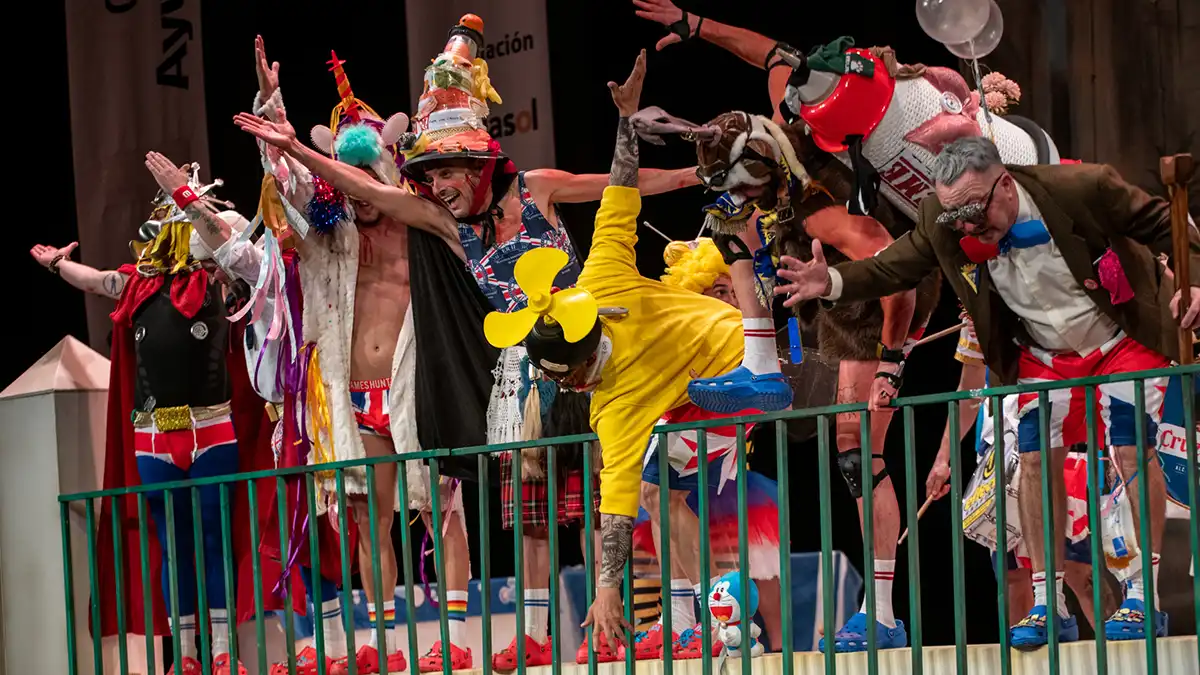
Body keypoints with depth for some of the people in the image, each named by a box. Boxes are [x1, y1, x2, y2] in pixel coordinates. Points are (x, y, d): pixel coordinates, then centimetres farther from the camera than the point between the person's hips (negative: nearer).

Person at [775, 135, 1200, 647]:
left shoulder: (1082, 189, -29)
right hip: (1044, 356, 4)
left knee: (1133, 450, -15)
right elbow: (894, 268, -8)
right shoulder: (942, 225, -18)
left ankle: (1143, 598, -8)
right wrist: (834, 282, -25)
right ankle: (1048, 605, -2)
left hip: (1123, 340, -4)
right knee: (1035, 458, -8)